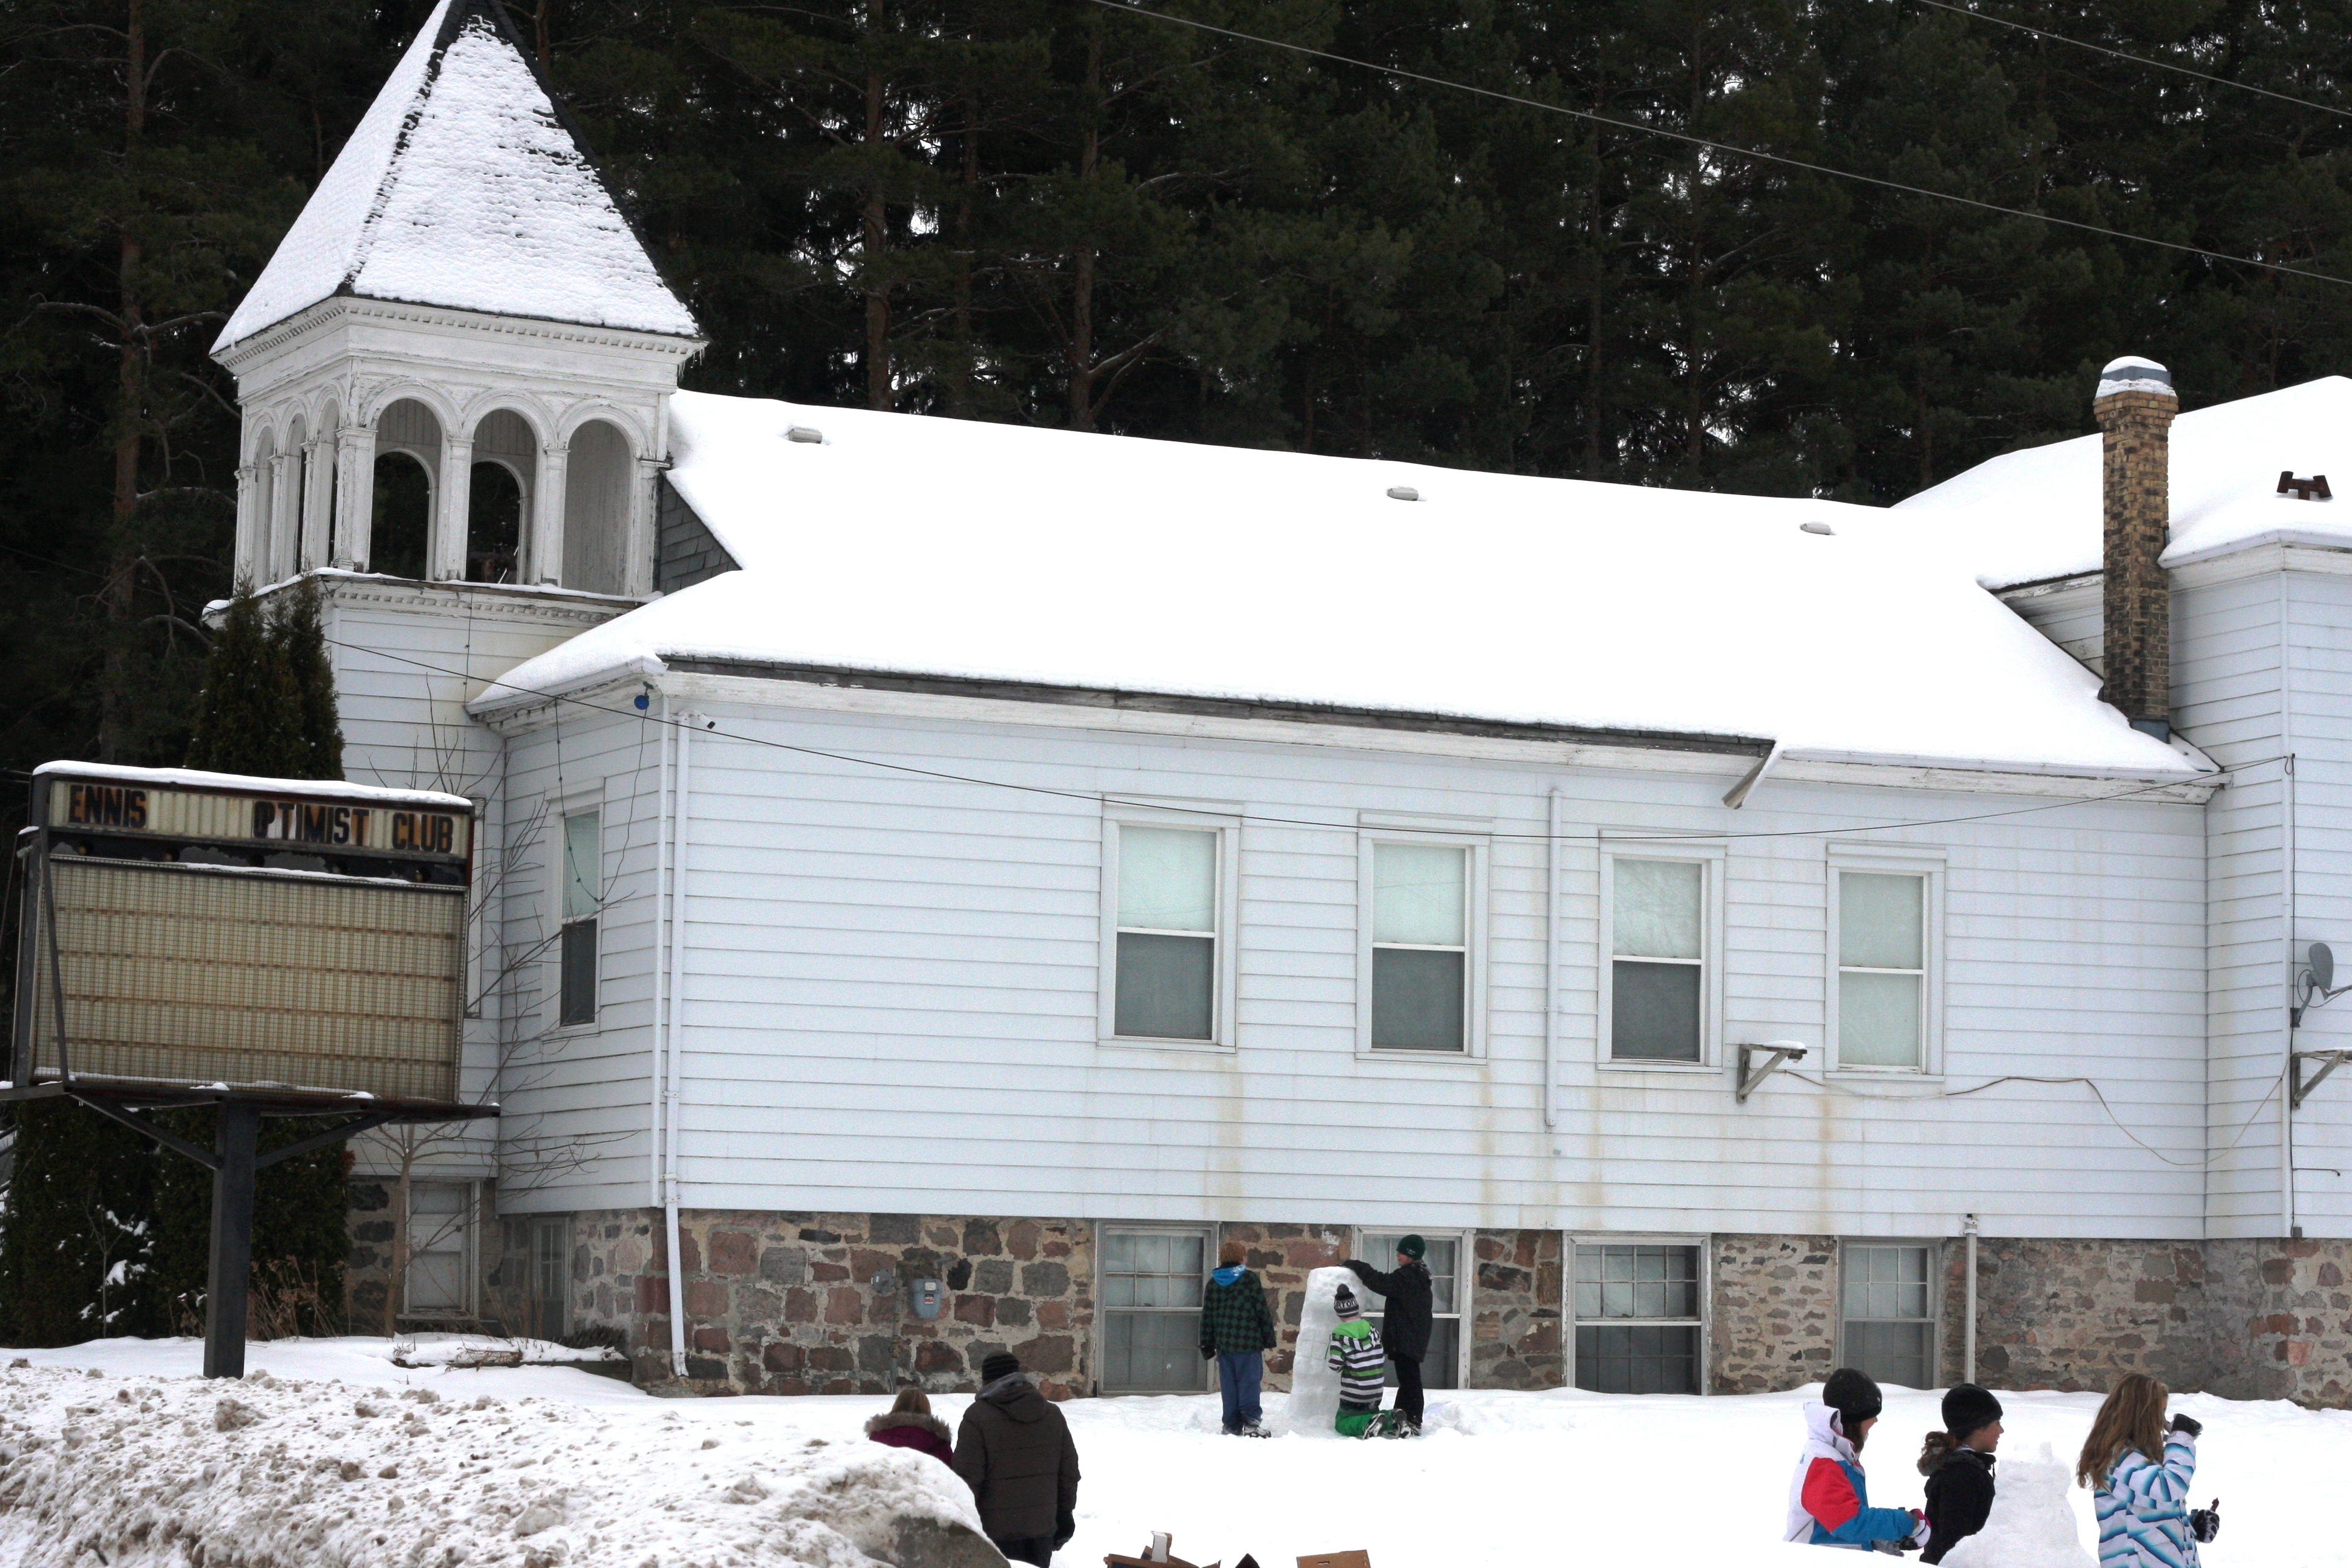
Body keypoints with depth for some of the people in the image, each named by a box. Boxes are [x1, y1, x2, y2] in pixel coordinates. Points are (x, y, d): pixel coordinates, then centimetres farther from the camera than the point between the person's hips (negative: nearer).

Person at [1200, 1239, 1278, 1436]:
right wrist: (1269, 1339, 4)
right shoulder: (1249, 1279, -3)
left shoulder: (1213, 1283, 10)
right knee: (1249, 1382, -4)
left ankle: (1232, 1425, 8)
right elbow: (1263, 1311, -4)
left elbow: (1207, 1317, 12)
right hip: (1249, 1343, -4)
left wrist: (1208, 1346, 17)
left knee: (1229, 1386, 8)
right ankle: (1251, 1421, -14)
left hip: (1223, 1344, 4)